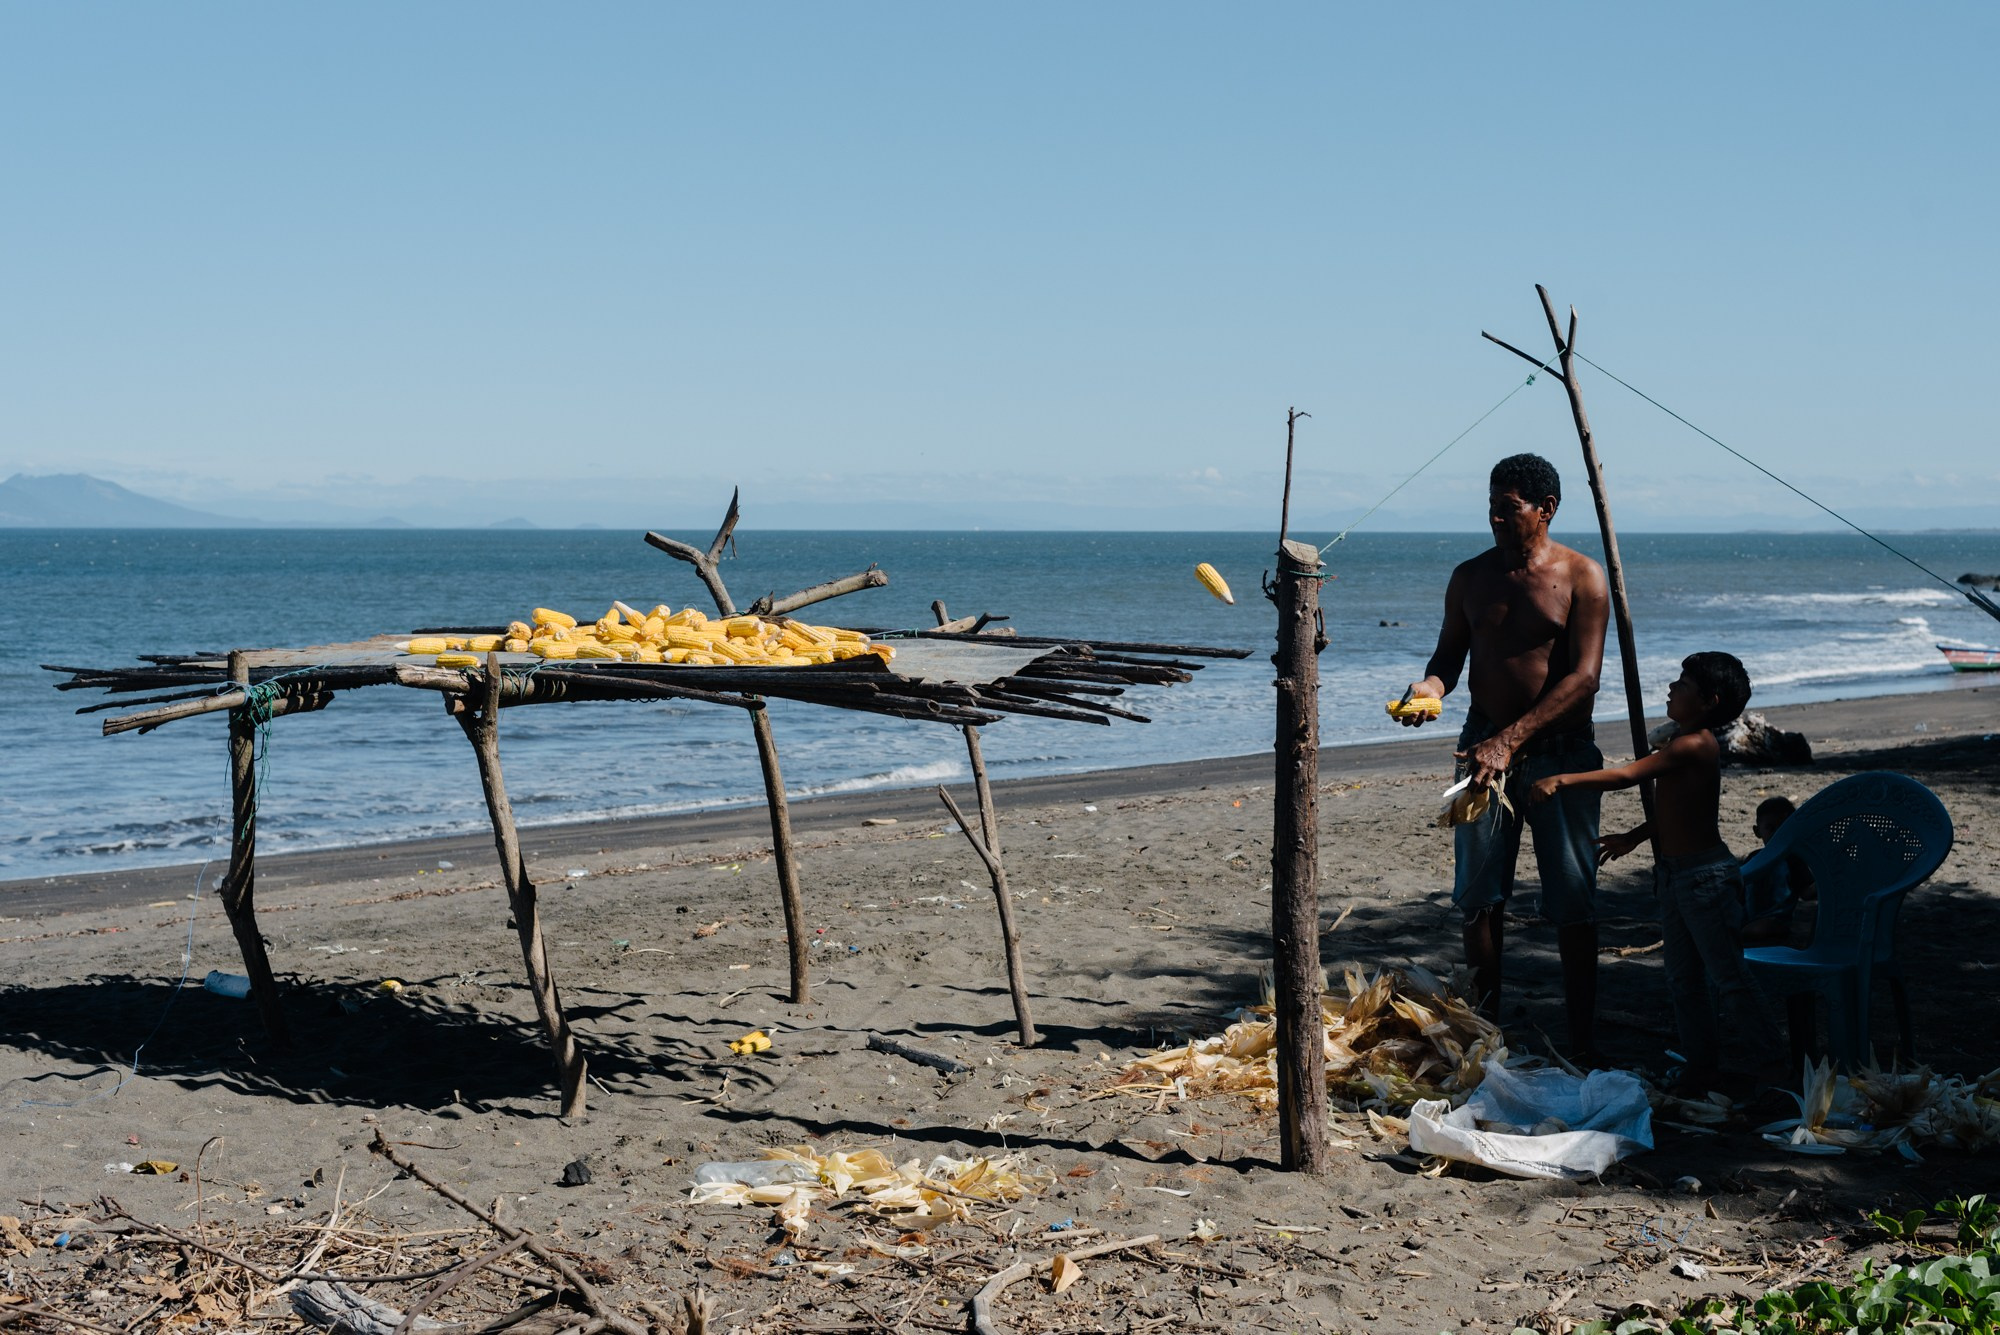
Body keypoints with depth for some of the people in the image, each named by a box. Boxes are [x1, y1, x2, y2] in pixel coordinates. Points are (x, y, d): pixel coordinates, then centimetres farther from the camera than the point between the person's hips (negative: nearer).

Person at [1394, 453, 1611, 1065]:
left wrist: (1510, 740, -22)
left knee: (1573, 903, -1)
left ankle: (1582, 1043, 5)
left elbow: (1583, 677, -14)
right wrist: (1430, 686, -12)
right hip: (1486, 747, 4)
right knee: (1480, 895, 4)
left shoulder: (1582, 577, -6)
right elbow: (1451, 653, 13)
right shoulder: (1471, 577, 7)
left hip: (1561, 749, -3)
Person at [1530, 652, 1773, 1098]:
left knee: (1725, 975, -1)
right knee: (1683, 977, 15)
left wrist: (1562, 781, -28)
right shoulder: (1687, 745, 12)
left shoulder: (1694, 744, -18)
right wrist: (1634, 837, 27)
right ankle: (1700, 1063, 22)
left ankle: (1741, 1068, 5)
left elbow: (1625, 775, -26)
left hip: (1706, 874, -11)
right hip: (1675, 874, 11)